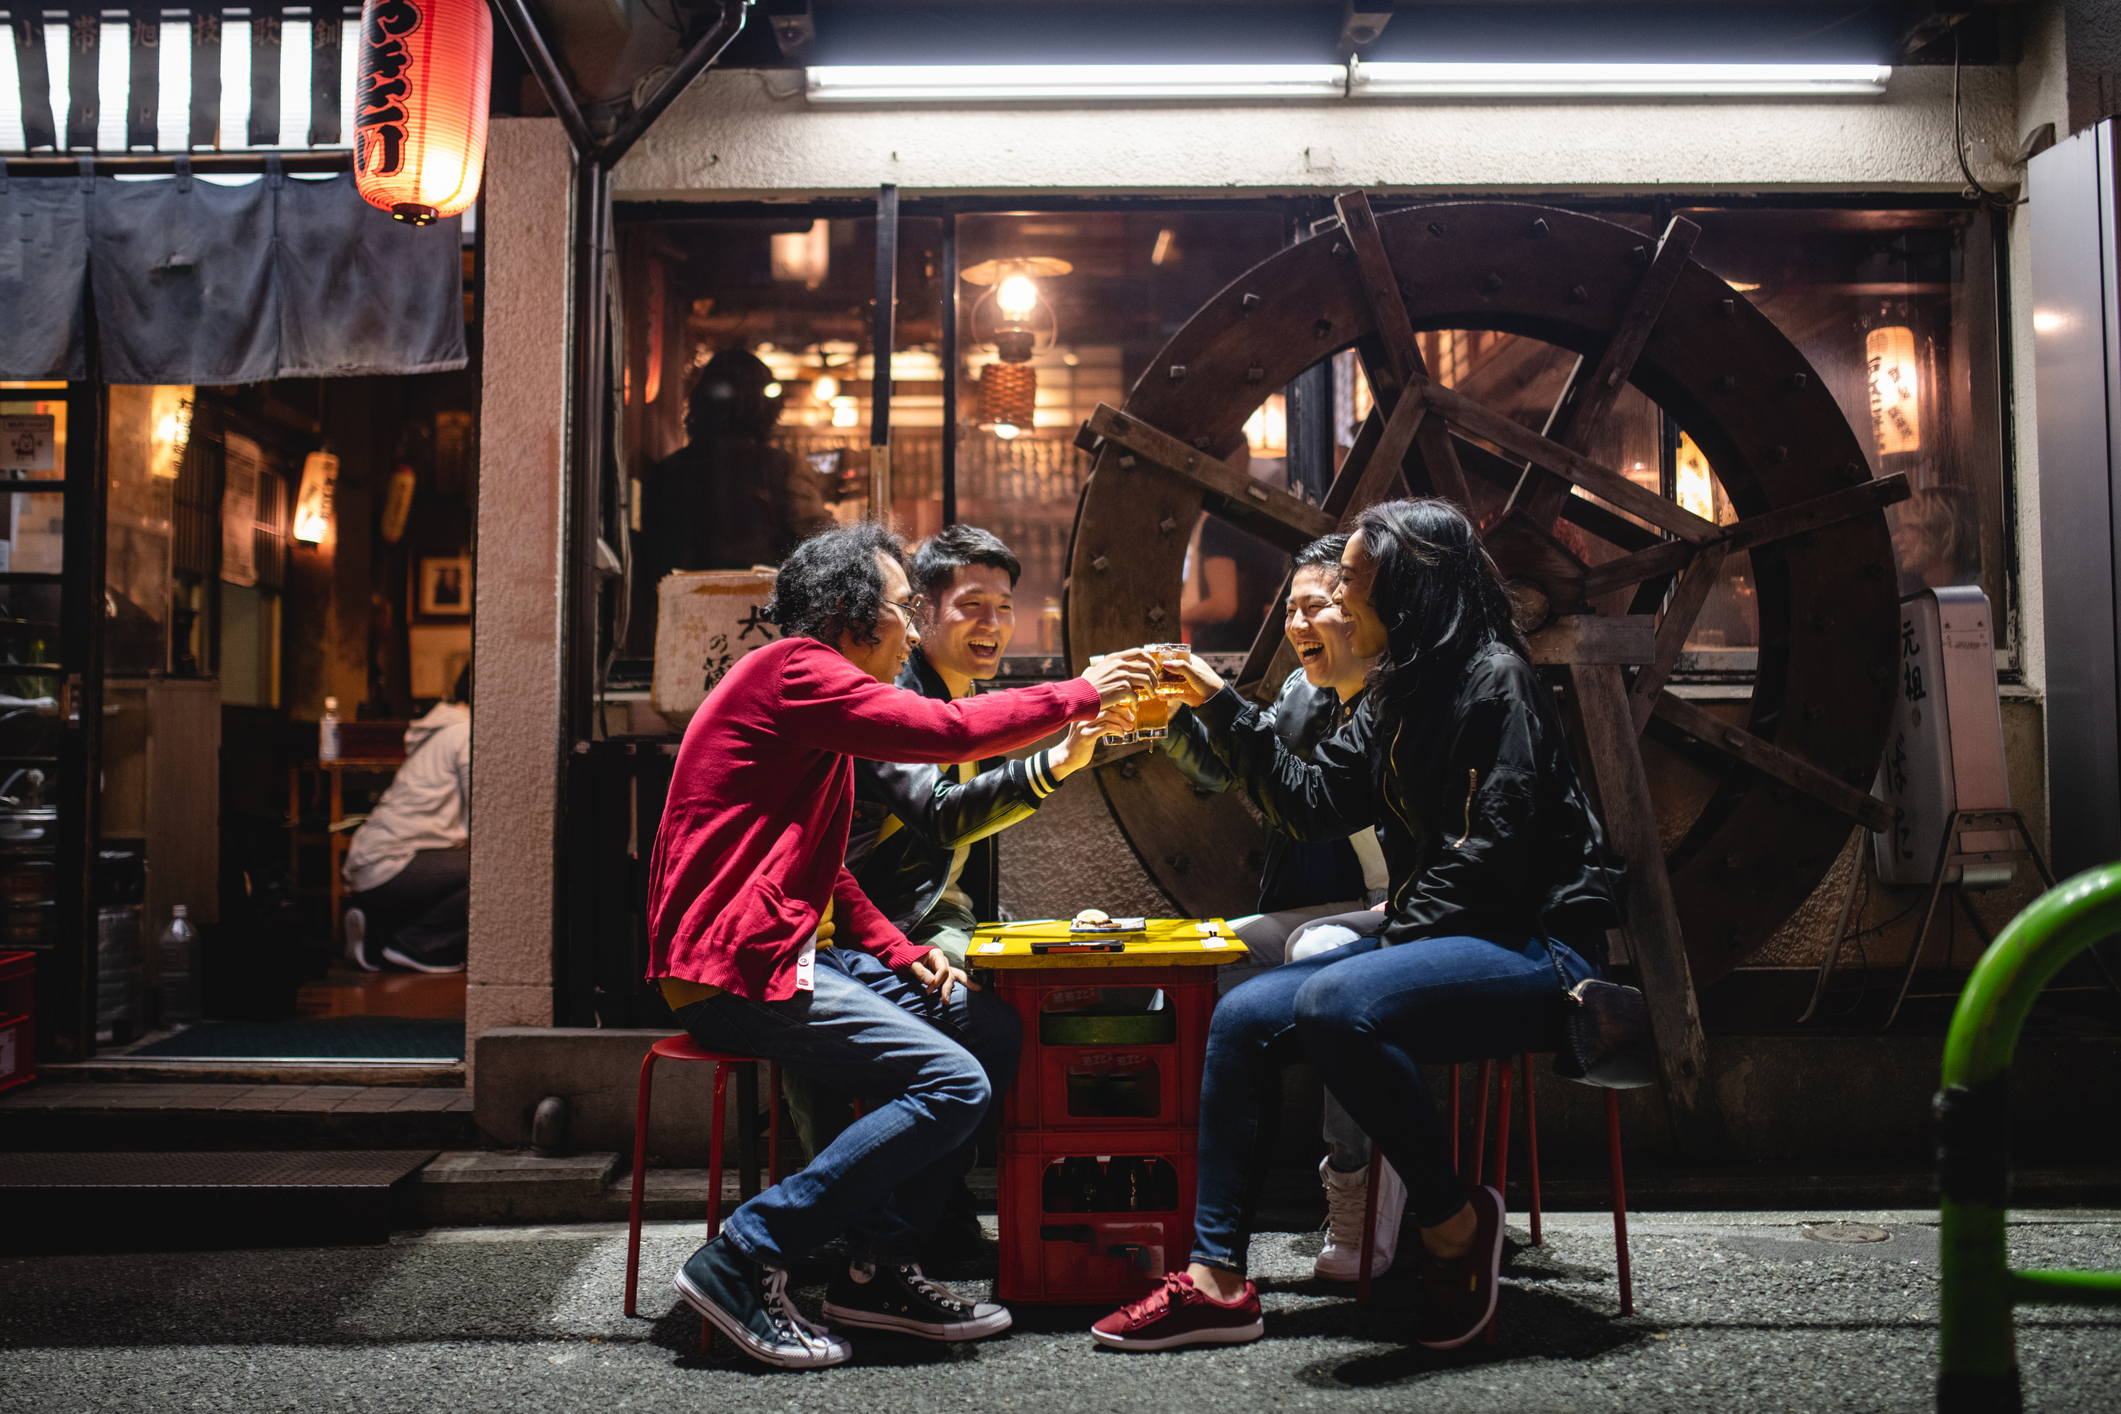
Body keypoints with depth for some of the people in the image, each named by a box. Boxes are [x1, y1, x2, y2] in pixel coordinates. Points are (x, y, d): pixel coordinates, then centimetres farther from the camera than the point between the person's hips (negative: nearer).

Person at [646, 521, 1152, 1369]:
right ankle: (742, 1261, -14)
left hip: (788, 951, 11)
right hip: (735, 970, -11)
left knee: (993, 1039, 4)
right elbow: (947, 731, -19)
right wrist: (1080, 694, -6)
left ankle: (878, 1267, 4)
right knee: (953, 1084, -20)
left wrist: (900, 953, 6)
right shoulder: (794, 670, -11)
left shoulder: (813, 683, 21)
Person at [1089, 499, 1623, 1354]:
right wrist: (1222, 707, 15)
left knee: (1336, 1003, -34)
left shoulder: (1495, 680, -11)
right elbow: (1319, 801, 14)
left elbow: (1494, 849, -19)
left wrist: (1400, 931, -14)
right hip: (1435, 939, 9)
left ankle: (1455, 1222, -12)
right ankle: (1217, 1281, -1)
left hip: (1535, 948, -9)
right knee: (1240, 1017, -3)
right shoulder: (1407, 693, 16)